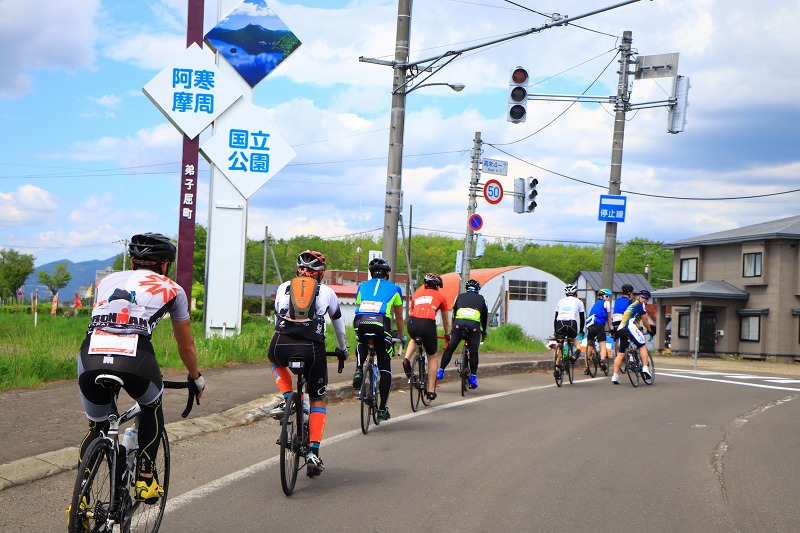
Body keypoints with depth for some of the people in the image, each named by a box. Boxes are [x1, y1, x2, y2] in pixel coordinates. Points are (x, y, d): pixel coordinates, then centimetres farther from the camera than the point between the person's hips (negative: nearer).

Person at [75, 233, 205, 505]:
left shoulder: (106, 282, 31)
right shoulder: (171, 289, 23)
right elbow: (186, 346, 34)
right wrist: (196, 378, 51)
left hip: (90, 358, 2)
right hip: (135, 359, -2)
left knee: (97, 428, 25)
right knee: (152, 409, 31)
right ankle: (145, 480, 25)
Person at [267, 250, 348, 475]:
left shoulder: (284, 288, 22)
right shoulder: (327, 292, 21)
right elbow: (338, 324, 35)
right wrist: (342, 349, 53)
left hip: (281, 346, 1)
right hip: (312, 348, -1)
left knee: (276, 362, 39)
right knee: (318, 400, 17)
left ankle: (287, 399, 15)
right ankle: (313, 452, 5)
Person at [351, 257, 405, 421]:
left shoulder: (362, 287, 28)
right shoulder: (394, 289, 24)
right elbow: (399, 318, 32)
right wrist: (401, 336, 48)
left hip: (360, 323, 2)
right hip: (381, 324, -2)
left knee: (362, 345, 39)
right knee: (385, 368, 11)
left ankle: (359, 369, 11)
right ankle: (383, 408, 8)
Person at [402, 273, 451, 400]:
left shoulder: (417, 294, 28)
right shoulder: (440, 296, 22)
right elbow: (446, 320, 33)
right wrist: (447, 335, 49)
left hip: (412, 324, 3)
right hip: (428, 324, -2)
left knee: (414, 340, 40)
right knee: (432, 357, 19)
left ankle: (406, 359, 12)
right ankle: (431, 390, 17)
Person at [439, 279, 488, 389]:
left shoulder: (460, 296, 27)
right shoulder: (481, 299, 26)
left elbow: (454, 313, 32)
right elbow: (485, 317, 32)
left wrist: (453, 328, 44)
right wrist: (484, 332, 44)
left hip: (459, 323, 0)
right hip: (474, 325, 0)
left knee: (449, 348, 9)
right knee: (473, 352, 10)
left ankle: (441, 371, 6)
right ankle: (473, 378, 8)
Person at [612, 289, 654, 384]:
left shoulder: (631, 305, 33)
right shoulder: (640, 305, 8)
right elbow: (645, 320, 9)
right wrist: (650, 331, 23)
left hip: (620, 329, 8)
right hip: (630, 327, -8)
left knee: (621, 353, 8)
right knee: (642, 346, 5)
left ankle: (615, 376, 2)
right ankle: (645, 368, -8)